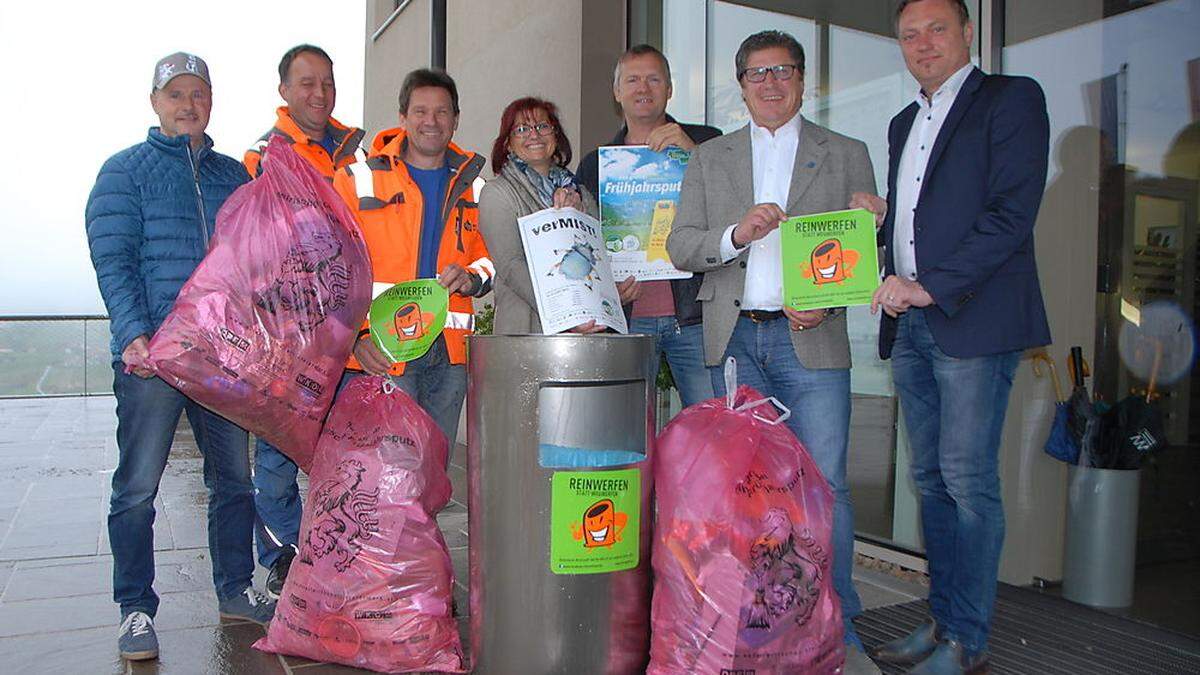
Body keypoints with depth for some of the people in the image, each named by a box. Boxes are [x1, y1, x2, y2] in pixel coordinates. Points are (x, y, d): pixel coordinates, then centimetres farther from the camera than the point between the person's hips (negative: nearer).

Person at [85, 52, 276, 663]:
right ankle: (136, 610, 15)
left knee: (234, 478, 10)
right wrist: (134, 333, -19)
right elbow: (113, 261, -7)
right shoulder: (125, 171, 3)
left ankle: (235, 590, 24)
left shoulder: (233, 174, 15)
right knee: (137, 486, 1)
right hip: (150, 354, -4)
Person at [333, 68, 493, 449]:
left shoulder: (471, 186, 15)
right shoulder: (358, 180, 4)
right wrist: (357, 335, -14)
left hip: (450, 353, 4)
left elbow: (486, 257, 21)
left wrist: (472, 279, -3)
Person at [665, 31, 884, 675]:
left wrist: (825, 300, -11)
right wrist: (737, 233, -12)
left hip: (811, 338, -1)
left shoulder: (846, 155, 11)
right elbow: (680, 246, 6)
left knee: (824, 484, -4)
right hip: (733, 338, 2)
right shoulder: (708, 159, 14)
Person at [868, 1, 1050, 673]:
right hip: (911, 323, 7)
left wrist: (931, 287, -15)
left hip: (974, 320, -7)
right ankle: (942, 621, 21)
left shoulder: (1012, 98, 0)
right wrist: (893, 285, 6)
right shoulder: (903, 124, 22)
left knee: (968, 479, -5)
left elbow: (1013, 214, -11)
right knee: (932, 479, 10)